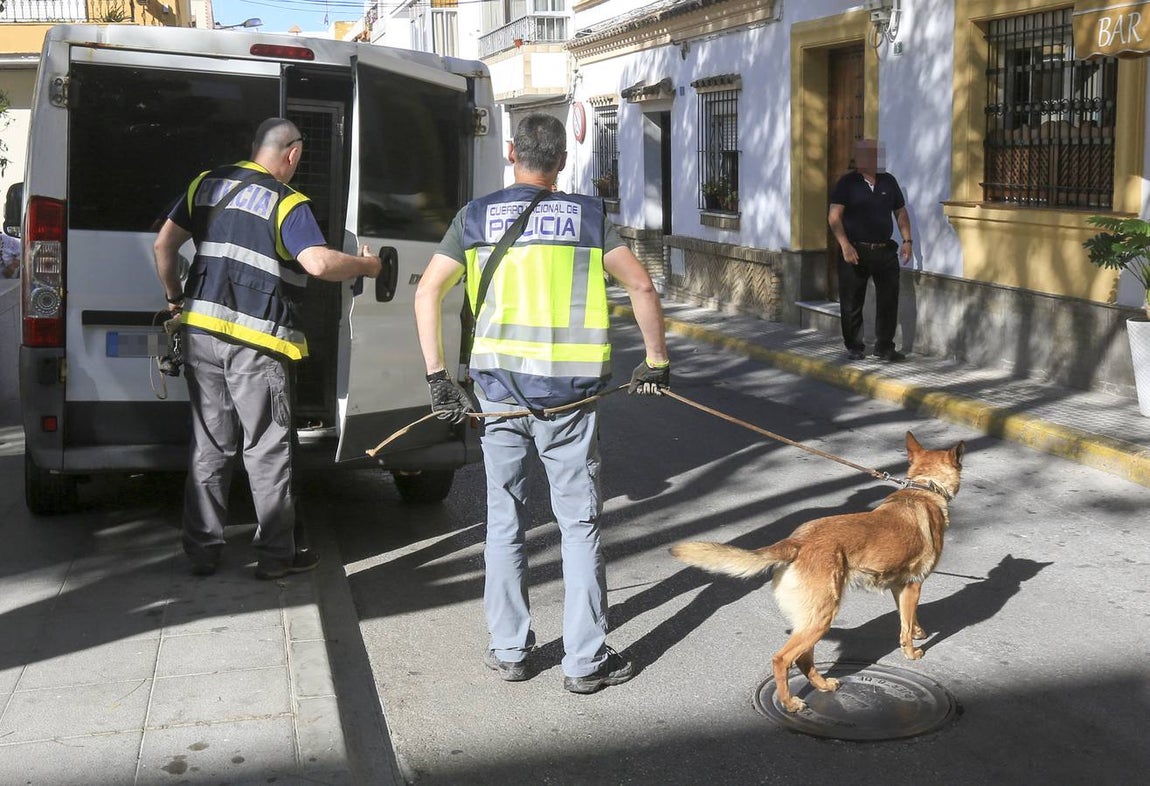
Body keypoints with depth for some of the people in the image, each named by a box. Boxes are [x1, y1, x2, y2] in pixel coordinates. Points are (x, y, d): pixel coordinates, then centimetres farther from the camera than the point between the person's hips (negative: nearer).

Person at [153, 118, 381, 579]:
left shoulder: (208, 184, 12)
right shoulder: (287, 203, -7)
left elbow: (164, 244, 12)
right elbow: (318, 262, -21)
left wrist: (175, 298, 24)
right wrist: (364, 266, -3)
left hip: (201, 332, 6)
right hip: (256, 342, -6)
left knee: (209, 446, 13)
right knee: (268, 450, 5)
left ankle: (202, 550, 17)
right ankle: (277, 554, 12)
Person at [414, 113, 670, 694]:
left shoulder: (477, 216, 5)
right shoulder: (587, 215, 2)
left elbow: (428, 293, 0)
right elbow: (641, 286, -4)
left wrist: (437, 375, 3)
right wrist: (656, 362, 7)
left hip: (499, 386, 2)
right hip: (568, 391, -1)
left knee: (505, 521, 13)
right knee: (579, 523, 6)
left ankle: (509, 651, 21)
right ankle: (586, 661, 10)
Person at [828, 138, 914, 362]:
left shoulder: (888, 181, 11)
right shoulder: (847, 183, -2)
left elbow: (901, 213, 18)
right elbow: (834, 216, -10)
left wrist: (907, 240, 7)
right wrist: (845, 245, -20)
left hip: (885, 251, 4)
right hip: (855, 252, -4)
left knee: (889, 301, 3)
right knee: (852, 302, 3)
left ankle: (885, 346, 14)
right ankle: (854, 347, 16)